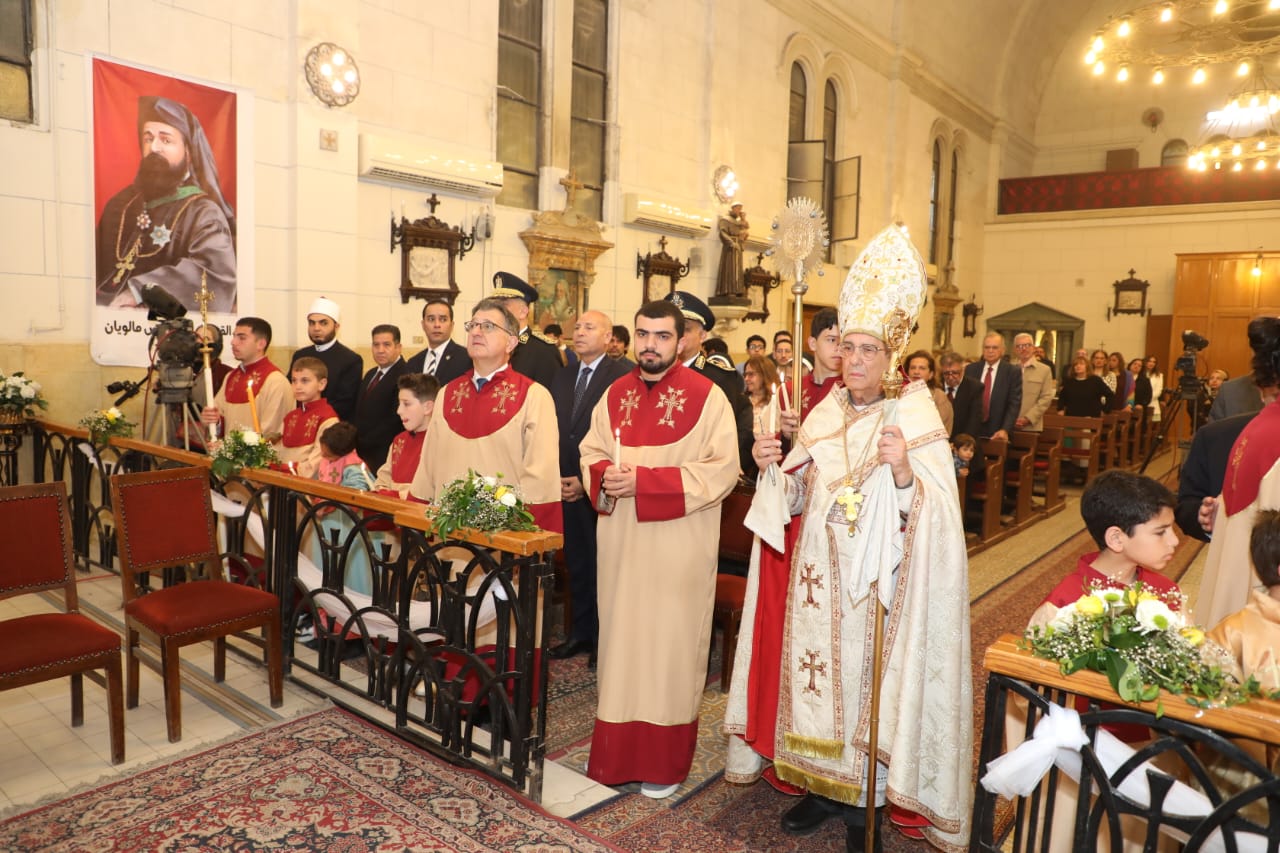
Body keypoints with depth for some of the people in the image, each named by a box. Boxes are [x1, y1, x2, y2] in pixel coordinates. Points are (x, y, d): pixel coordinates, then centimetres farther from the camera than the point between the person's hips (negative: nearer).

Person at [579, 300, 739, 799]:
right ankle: (616, 753, 26)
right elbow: (591, 452, 14)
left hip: (678, 548, -4)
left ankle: (664, 763, 18)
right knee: (620, 640, 11)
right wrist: (605, 476, -10)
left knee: (669, 645, 3)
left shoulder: (706, 397, -7)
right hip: (621, 544, 5)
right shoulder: (615, 395, 8)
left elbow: (722, 469, -13)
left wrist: (644, 481, -19)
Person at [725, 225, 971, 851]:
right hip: (817, 580, 5)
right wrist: (774, 468, -10)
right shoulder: (823, 416, 6)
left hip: (877, 585, -4)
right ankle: (822, 785, 30)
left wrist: (904, 474, -34)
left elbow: (935, 516, -16)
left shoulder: (916, 423, -9)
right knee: (817, 671, 11)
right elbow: (794, 501, 8)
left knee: (868, 677, 4)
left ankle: (867, 800, 25)